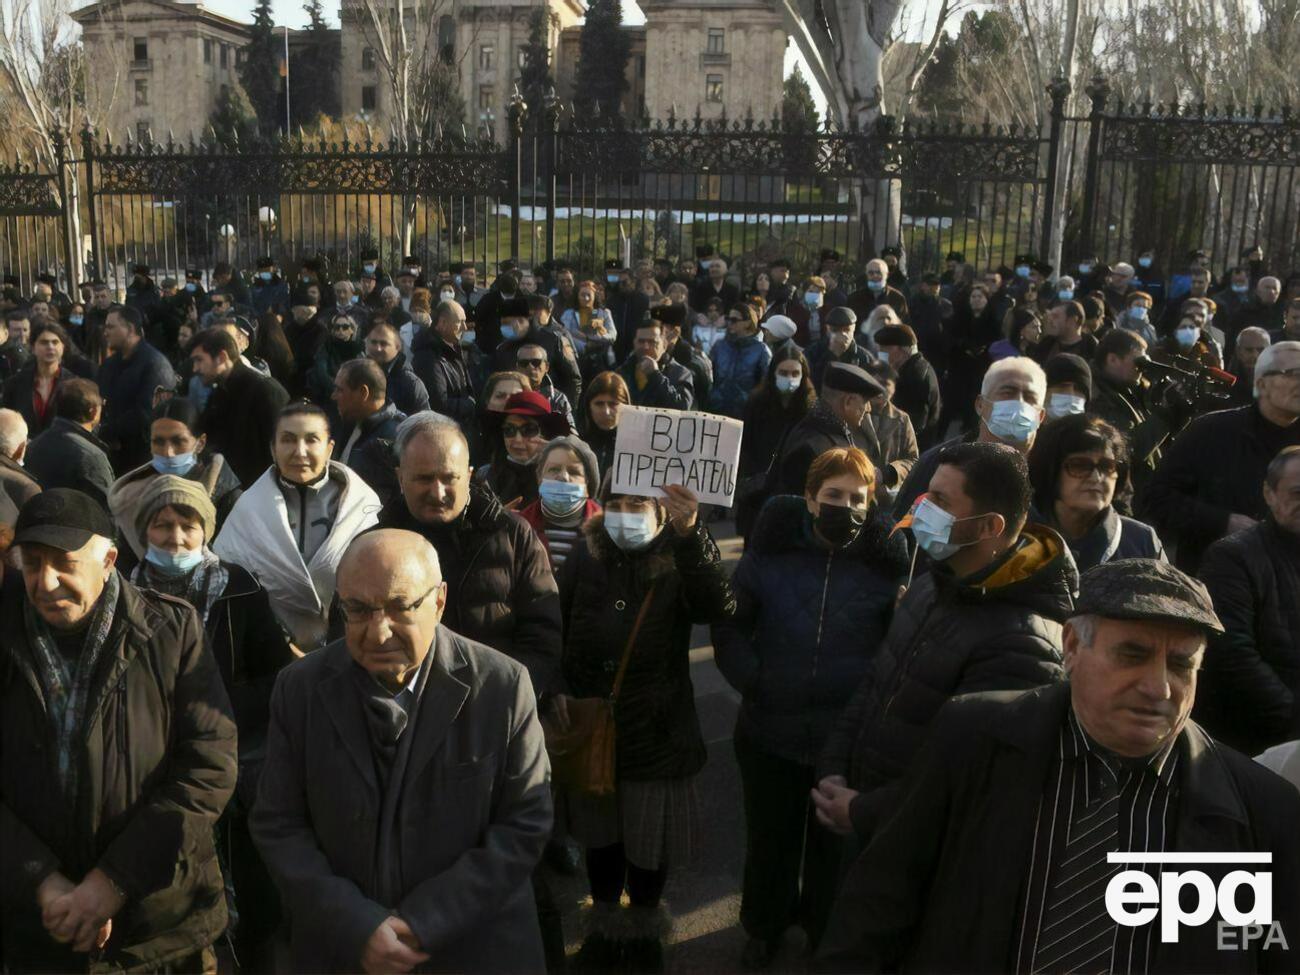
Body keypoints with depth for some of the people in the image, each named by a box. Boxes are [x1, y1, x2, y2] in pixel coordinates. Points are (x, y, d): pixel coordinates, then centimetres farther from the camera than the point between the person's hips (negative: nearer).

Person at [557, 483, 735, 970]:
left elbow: (718, 605, -32)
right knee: (601, 832, 19)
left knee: (650, 838, 13)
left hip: (658, 729, -2)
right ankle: (604, 924, 41)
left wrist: (690, 534, -45)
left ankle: (644, 928, 39)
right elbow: (556, 627, 4)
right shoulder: (585, 556, -4)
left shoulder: (681, 558, -11)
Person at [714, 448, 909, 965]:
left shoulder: (886, 558, -9)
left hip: (849, 736, 0)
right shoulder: (771, 548, -8)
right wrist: (751, 680, -13)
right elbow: (730, 625, -2)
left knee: (835, 842, 21)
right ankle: (765, 927, 44)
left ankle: (825, 927, 46)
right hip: (770, 728, 1)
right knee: (769, 838, 20)